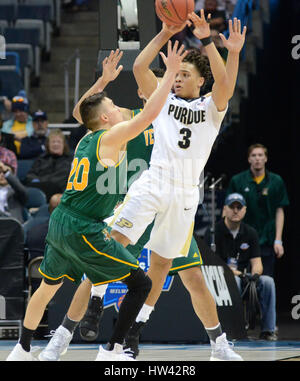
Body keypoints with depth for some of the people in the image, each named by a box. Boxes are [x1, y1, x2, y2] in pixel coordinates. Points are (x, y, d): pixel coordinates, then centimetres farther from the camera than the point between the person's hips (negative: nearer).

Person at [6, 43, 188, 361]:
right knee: (140, 284, -3)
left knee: (48, 287, 25)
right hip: (84, 230, -9)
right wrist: (171, 72, -15)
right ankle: (111, 351, -7)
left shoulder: (86, 137, 13)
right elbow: (150, 113, -20)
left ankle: (22, 350, 34)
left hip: (59, 224, 9)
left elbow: (79, 109, 35)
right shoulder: (110, 137, -10)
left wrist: (105, 79, 36)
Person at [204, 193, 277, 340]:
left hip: (243, 278, 5)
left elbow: (256, 262, 5)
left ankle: (268, 330, -19)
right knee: (234, 281, -38)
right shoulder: (214, 231, -5)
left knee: (267, 281, -22)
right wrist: (235, 273, -26)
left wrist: (255, 274, -20)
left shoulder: (250, 233, 10)